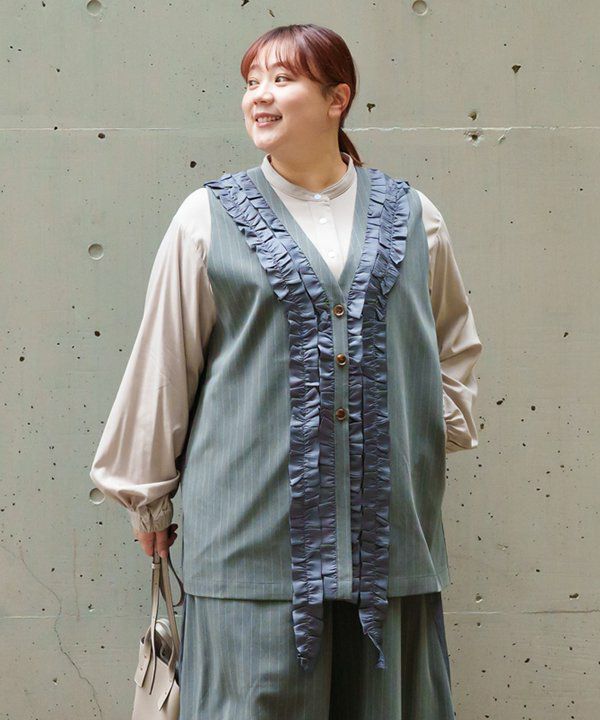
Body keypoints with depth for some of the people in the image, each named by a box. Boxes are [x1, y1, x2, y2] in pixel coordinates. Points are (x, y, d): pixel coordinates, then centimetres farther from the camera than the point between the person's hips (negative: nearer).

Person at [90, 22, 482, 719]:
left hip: (389, 526, 2)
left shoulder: (411, 216, 9)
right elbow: (163, 362, 6)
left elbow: (455, 341, 24)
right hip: (255, 525, -2)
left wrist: (448, 422, 10)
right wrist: (146, 494, 9)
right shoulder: (210, 217, 3)